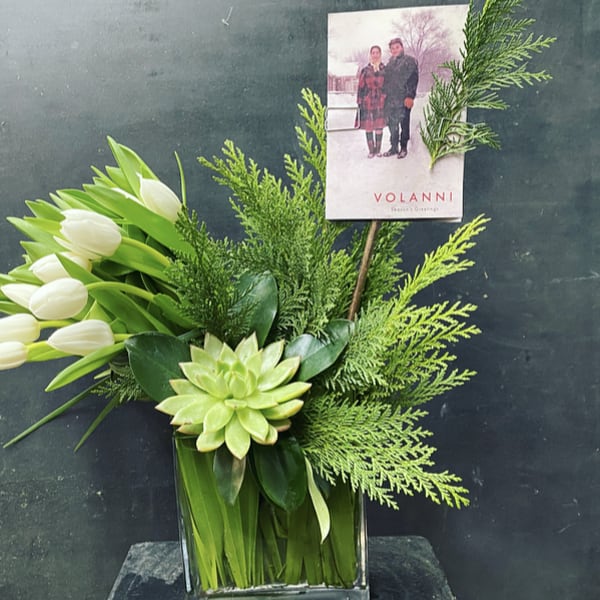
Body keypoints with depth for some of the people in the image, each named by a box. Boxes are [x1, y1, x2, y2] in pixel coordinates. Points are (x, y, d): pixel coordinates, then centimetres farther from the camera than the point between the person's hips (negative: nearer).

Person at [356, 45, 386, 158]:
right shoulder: (365, 70, 4)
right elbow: (361, 87, 3)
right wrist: (359, 102, -2)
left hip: (381, 102, 1)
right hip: (368, 102, -1)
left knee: (379, 125, 4)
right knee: (368, 126, 0)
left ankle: (378, 149, 14)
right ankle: (371, 150, 10)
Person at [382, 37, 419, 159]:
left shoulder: (410, 61, 0)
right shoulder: (390, 63, 18)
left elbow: (413, 79, -9)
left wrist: (410, 96, -18)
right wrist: (384, 94, 10)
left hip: (403, 99, -6)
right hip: (390, 99, 6)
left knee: (404, 124, 1)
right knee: (392, 124, 8)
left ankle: (403, 148, 8)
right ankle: (394, 147, 18)